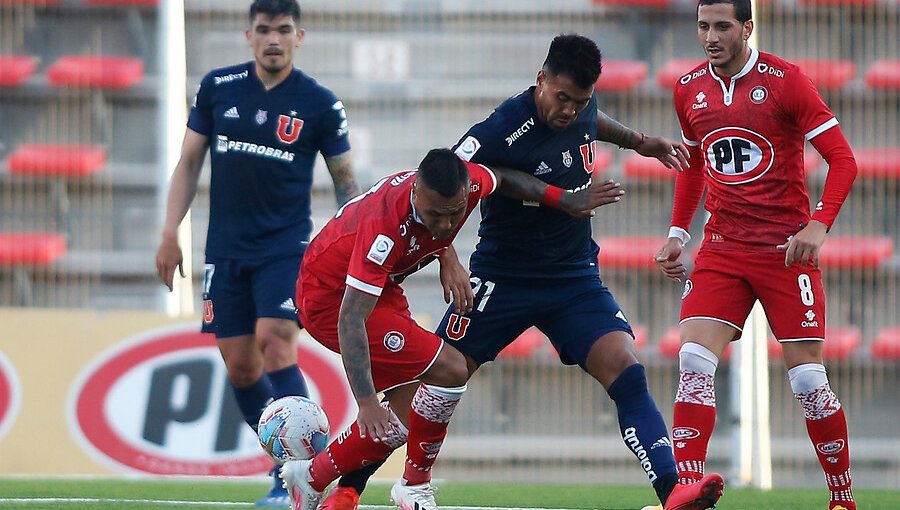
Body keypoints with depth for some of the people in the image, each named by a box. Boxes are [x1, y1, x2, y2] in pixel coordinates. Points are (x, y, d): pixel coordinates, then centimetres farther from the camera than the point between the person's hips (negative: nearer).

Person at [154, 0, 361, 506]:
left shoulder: (320, 104, -3)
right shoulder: (217, 88, 3)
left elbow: (345, 179, 6)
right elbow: (189, 161, 10)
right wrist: (171, 232, 4)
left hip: (287, 245, -3)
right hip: (226, 249, 4)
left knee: (274, 341, -21)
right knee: (239, 365, 2)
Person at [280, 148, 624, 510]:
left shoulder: (465, 184, -19)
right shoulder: (385, 227, -39)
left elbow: (501, 179, 9)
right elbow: (350, 319, -39)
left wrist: (562, 200, 12)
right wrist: (366, 402, -45)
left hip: (379, 289, 8)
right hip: (331, 299, -8)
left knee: (403, 421, 2)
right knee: (450, 369, -19)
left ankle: (311, 477, 16)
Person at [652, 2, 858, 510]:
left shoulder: (785, 80, -9)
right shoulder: (690, 89, 7)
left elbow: (842, 158, -8)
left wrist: (819, 225, -20)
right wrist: (678, 232, 15)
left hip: (787, 250, -4)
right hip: (722, 249, 4)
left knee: (807, 378, -4)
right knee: (695, 361, -13)